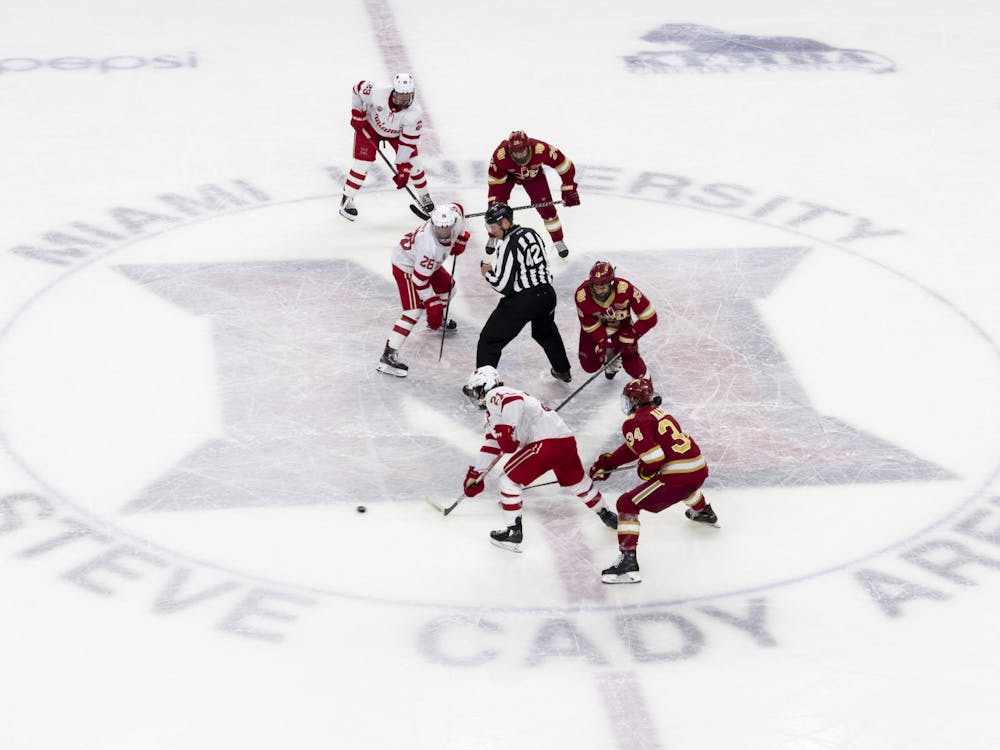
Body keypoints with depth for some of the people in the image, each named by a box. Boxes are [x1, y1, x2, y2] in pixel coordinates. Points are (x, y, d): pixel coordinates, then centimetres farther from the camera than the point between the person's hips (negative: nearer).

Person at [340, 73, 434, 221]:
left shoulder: (413, 113, -35)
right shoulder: (378, 92, -39)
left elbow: (409, 142, -29)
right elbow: (359, 88, -17)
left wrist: (403, 170, -29)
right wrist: (357, 114, -15)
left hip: (397, 132, 1)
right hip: (370, 126, -1)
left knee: (412, 161, -5)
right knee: (362, 161, -10)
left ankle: (424, 196, 20)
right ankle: (347, 199, 7)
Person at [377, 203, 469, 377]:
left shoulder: (454, 214, -23)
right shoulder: (429, 246, -41)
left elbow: (457, 206, 5)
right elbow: (419, 279, -32)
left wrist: (460, 240, 6)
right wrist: (432, 302, -26)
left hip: (428, 263, 9)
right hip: (406, 266, -9)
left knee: (447, 285, 25)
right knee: (414, 311, -16)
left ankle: (438, 319, 56)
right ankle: (389, 356, -21)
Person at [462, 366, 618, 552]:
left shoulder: (494, 396, 1)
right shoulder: (493, 413, 31)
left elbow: (514, 401, -23)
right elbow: (491, 445, 35)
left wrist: (507, 431, -20)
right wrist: (474, 473, 36)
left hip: (546, 442, -10)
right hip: (567, 440, 10)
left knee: (509, 479, 3)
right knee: (576, 481, 31)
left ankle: (514, 530, 4)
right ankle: (605, 515, 46)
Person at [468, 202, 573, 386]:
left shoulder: (509, 245, -18)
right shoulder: (531, 233, 7)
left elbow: (503, 285, -19)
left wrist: (486, 273, 1)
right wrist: (493, 267, 10)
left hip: (521, 302, -8)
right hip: (546, 294, 8)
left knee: (489, 340, 3)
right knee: (546, 332, 35)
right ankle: (563, 371, 50)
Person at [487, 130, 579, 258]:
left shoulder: (541, 150, -41)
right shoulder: (500, 155, -40)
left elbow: (564, 165, -28)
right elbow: (494, 181, -25)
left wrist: (570, 190, -24)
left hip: (534, 174, 0)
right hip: (507, 174, 0)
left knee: (546, 208, -6)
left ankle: (558, 241, 14)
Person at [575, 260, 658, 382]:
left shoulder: (625, 289, -39)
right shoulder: (582, 295, -34)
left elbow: (649, 317, -30)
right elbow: (589, 324, -18)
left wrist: (632, 335, -32)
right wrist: (601, 342, -25)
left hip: (621, 326, -1)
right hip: (595, 325, 1)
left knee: (630, 360, -15)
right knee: (590, 366, -4)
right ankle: (610, 354, 30)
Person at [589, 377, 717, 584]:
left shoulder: (635, 422, -9)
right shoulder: (657, 412, 18)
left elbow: (653, 458, -19)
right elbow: (633, 447, 28)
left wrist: (645, 471, 2)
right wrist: (607, 462, 31)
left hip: (678, 477, -9)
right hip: (700, 469, 9)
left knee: (627, 504, -3)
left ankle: (628, 561, -13)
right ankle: (704, 512, 69)